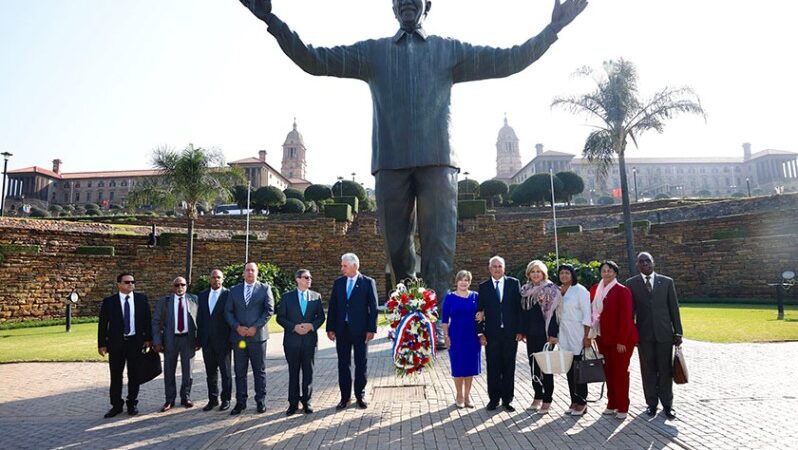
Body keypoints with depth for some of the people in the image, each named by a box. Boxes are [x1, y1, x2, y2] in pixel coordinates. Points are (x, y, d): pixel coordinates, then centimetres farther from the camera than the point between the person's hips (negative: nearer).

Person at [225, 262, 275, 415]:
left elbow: (269, 310, -5)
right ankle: (240, 402, 16)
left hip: (257, 335, -2)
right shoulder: (234, 290, 11)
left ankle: (261, 401, 15)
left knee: (259, 371, 5)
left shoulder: (265, 288, 3)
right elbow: (228, 311, 6)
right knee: (240, 371, 7)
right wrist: (237, 327, -9)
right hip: (238, 336, 2)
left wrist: (255, 327, -13)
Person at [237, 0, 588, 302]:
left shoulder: (449, 50, 19)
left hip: (438, 160, 0)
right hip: (391, 162, 1)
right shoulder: (372, 51, 20)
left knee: (439, 246, -9)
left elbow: (507, 60, 13)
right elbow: (315, 60, 13)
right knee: (398, 247, 4)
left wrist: (552, 29, 3)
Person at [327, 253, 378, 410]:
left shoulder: (368, 282, -4)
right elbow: (332, 306, 7)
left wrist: (371, 329, -11)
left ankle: (360, 396, 20)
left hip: (360, 330, -3)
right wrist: (330, 328, 1)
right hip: (342, 330, 3)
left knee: (361, 364, 7)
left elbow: (373, 307, -5)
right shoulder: (338, 282, 7)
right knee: (343, 364, 8)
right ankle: (345, 397, 18)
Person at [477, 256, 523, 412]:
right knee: (493, 368, 6)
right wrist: (481, 333, -4)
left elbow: (519, 307, 2)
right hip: (491, 334, 0)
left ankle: (507, 400, 19)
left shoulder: (514, 283, 3)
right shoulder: (483, 286, 3)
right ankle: (493, 399, 19)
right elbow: (479, 311, 3)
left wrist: (520, 330, -3)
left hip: (510, 333, 0)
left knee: (509, 368, 8)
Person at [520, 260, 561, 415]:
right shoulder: (525, 290, 9)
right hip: (531, 334, 6)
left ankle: (547, 400, 11)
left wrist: (553, 334, -15)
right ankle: (538, 396, 23)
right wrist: (522, 331, 10)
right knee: (533, 365, 11)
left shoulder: (550, 289, -7)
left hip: (545, 334, -5)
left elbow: (553, 312, -11)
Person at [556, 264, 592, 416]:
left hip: (578, 336, -5)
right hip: (564, 336, 5)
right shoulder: (558, 291, 9)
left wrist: (587, 337, -14)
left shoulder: (580, 290, -7)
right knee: (569, 370, 9)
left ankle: (582, 402, 10)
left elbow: (587, 314, -10)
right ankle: (574, 401, 18)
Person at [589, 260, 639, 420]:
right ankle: (612, 404, 24)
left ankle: (622, 408, 14)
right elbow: (592, 311, 11)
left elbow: (625, 318, -15)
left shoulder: (622, 291, -12)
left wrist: (622, 341, -17)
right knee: (608, 371, 12)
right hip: (603, 338, 6)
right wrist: (594, 334, 5)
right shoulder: (595, 289, 5)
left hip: (620, 340, -5)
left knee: (620, 372, 3)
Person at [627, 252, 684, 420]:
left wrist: (678, 332, 2)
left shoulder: (667, 281, 4)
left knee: (665, 370, 5)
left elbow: (674, 308, 5)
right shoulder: (631, 283, 1)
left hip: (664, 332, 1)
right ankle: (651, 403, 19)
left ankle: (667, 404, 19)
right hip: (644, 334, 0)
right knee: (648, 371, 7)